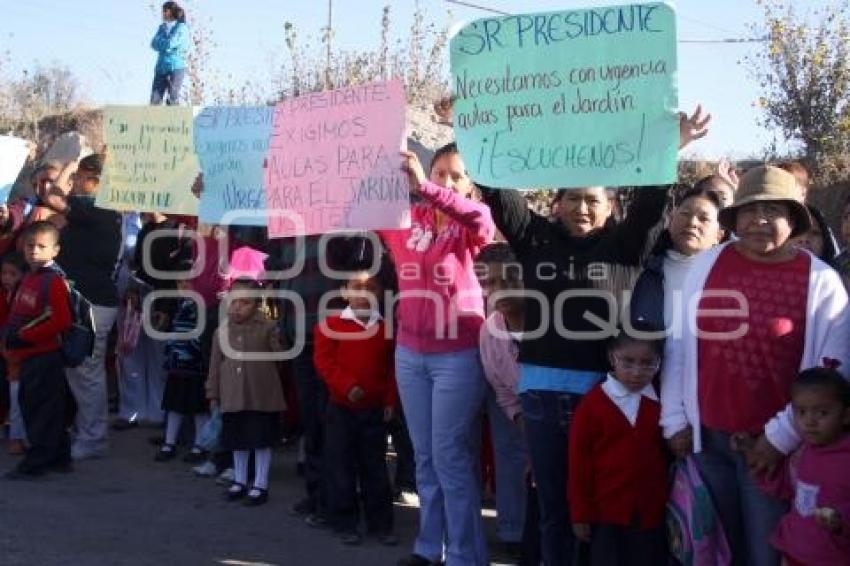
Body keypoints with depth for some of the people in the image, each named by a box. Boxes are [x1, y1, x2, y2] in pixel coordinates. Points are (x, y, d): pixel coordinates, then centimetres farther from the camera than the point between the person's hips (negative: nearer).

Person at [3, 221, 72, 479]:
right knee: (30, 406, 16)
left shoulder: (54, 281, -15)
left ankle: (36, 463, 5)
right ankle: (58, 458, 26)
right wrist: (10, 337, 5)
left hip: (46, 356, -10)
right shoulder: (29, 278, 13)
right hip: (28, 357, 10)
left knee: (42, 409, -2)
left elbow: (61, 322, -22)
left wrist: (23, 336, -18)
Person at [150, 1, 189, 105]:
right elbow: (154, 44, 4)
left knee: (172, 100, -6)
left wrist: (160, 42, 2)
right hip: (161, 68, 6)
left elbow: (170, 44, -14)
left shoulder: (181, 28, -4)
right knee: (155, 100, -1)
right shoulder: (162, 27, 14)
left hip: (176, 67, -6)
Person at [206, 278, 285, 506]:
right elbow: (216, 365, 9)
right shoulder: (222, 331, 4)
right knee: (238, 441, 15)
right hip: (232, 398, 4)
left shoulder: (267, 327, -7)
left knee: (262, 441, 4)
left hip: (262, 397, -4)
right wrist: (213, 394, 10)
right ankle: (239, 481, 32)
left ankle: (260, 485, 17)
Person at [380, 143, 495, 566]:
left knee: (450, 456, -1)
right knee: (424, 456, 13)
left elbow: (482, 218, -29)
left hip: (458, 355, -5)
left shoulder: (468, 228, -7)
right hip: (410, 353, 5)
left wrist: (424, 188, -39)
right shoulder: (404, 218, 5)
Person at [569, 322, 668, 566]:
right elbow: (579, 460, -5)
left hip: (651, 513, 3)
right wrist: (580, 513, -4)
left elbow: (666, 455, 15)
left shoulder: (661, 403, 2)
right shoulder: (593, 404, -7)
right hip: (607, 512, -3)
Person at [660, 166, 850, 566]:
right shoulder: (706, 265, 1)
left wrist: (783, 435, -10)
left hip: (771, 445, -2)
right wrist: (674, 419, 3)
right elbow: (679, 345, 5)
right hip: (705, 436, 3)